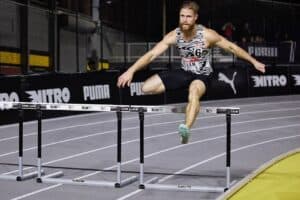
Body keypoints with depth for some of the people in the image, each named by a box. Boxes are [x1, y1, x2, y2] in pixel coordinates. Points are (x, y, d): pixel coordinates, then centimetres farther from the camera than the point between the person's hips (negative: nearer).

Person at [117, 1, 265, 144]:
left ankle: (186, 129, -59)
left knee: (194, 92, -41)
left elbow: (231, 47, -8)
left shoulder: (207, 35, -21)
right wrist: (131, 70, -30)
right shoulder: (174, 35, -16)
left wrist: (254, 62, -5)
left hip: (202, 75, -4)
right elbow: (152, 54, -19)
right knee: (146, 88, -8)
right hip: (184, 72, 4)